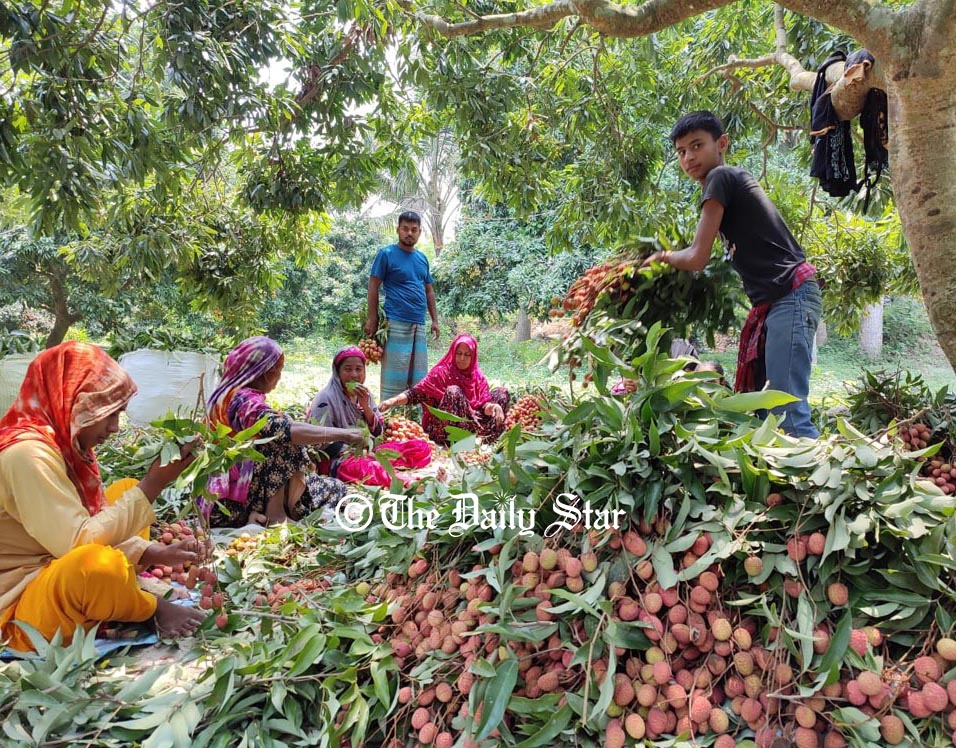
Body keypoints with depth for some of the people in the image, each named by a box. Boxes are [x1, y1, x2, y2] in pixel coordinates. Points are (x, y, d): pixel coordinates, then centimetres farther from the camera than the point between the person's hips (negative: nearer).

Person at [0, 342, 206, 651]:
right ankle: (155, 609, -7)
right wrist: (154, 482, -27)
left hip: (58, 574, 10)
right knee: (99, 564, -39)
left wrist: (160, 554, -7)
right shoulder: (27, 453, -23)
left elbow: (100, 531, 7)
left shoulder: (66, 444, 5)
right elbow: (80, 544, -31)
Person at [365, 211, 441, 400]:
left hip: (419, 326, 6)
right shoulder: (386, 254, -1)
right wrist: (372, 319, -9)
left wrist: (435, 320, 14)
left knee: (418, 378, 9)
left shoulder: (422, 258, 16)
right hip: (396, 324, -6)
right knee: (394, 378, -6)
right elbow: (373, 286, -3)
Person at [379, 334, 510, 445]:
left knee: (502, 393, -4)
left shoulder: (478, 377, 7)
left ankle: (482, 440, -16)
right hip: (443, 432, -4)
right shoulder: (442, 372, -4)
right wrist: (393, 401, -29)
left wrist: (493, 406, -27)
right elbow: (417, 392, -13)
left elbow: (484, 404, -3)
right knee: (453, 392, -29)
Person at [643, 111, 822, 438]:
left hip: (791, 295, -10)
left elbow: (697, 258, -10)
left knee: (788, 408, -16)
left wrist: (662, 256, 9)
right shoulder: (735, 179, 21)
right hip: (774, 301, 10)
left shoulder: (720, 177, -7)